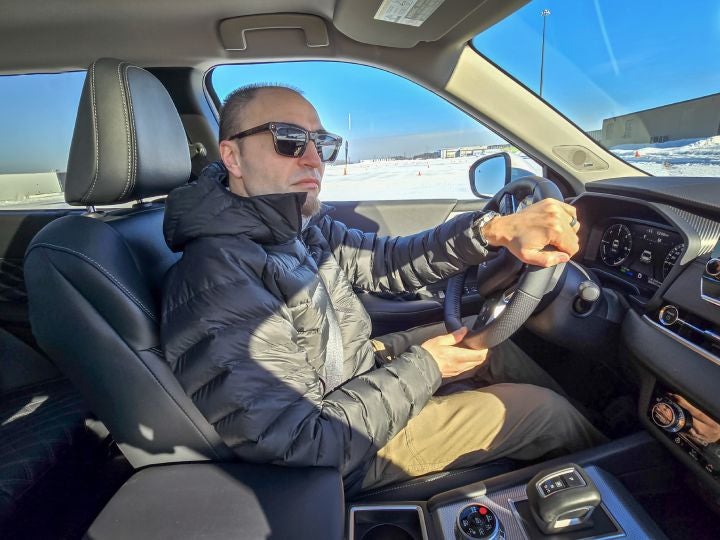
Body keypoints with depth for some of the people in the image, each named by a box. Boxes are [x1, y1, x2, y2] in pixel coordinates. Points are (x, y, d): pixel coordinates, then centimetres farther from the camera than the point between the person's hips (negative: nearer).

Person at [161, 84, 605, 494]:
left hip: (355, 373, 8)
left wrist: (496, 229, -22)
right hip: (344, 451, -7)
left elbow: (386, 261, -6)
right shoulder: (216, 279, -32)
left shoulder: (301, 225, -6)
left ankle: (585, 416, 38)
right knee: (545, 411, -1)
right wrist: (422, 369, -20)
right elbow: (305, 444, -31)